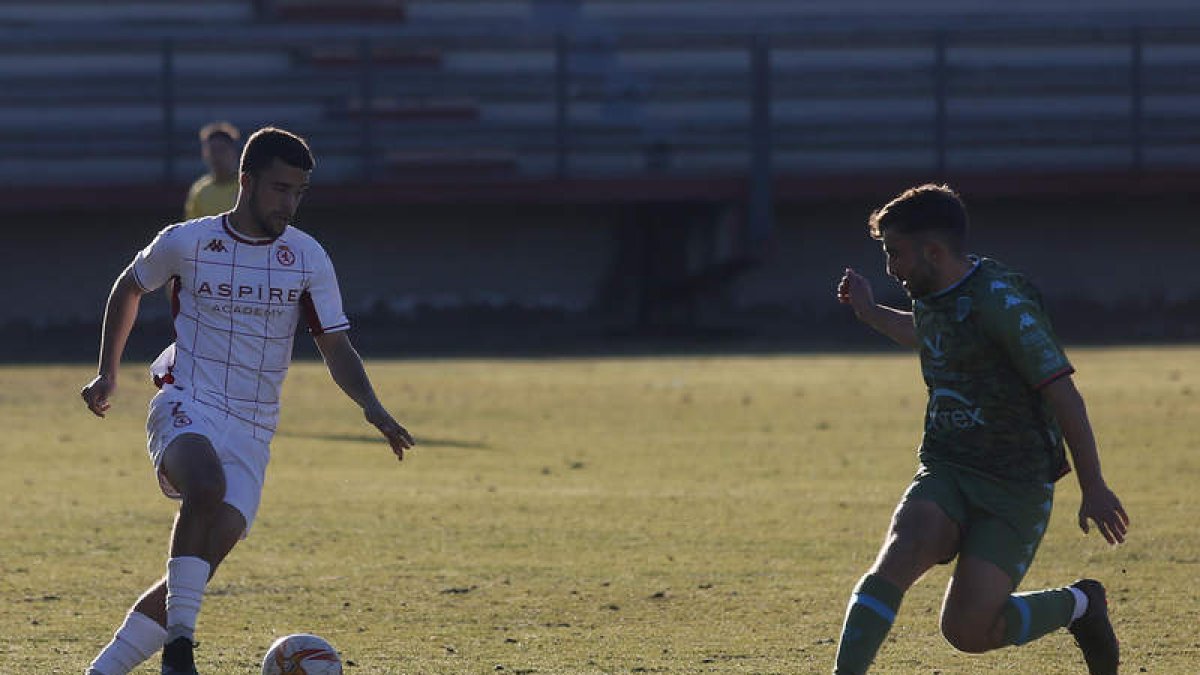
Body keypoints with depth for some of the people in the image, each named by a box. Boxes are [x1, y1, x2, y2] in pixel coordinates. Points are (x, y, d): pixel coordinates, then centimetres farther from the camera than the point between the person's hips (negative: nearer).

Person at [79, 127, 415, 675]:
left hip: (253, 430, 3)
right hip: (186, 408, -3)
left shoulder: (308, 259, 3)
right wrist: (108, 373, 15)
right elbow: (128, 288, 18)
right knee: (208, 487, -36)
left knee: (204, 559, -8)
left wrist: (370, 405, -12)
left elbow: (335, 347, 5)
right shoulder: (185, 243, -1)